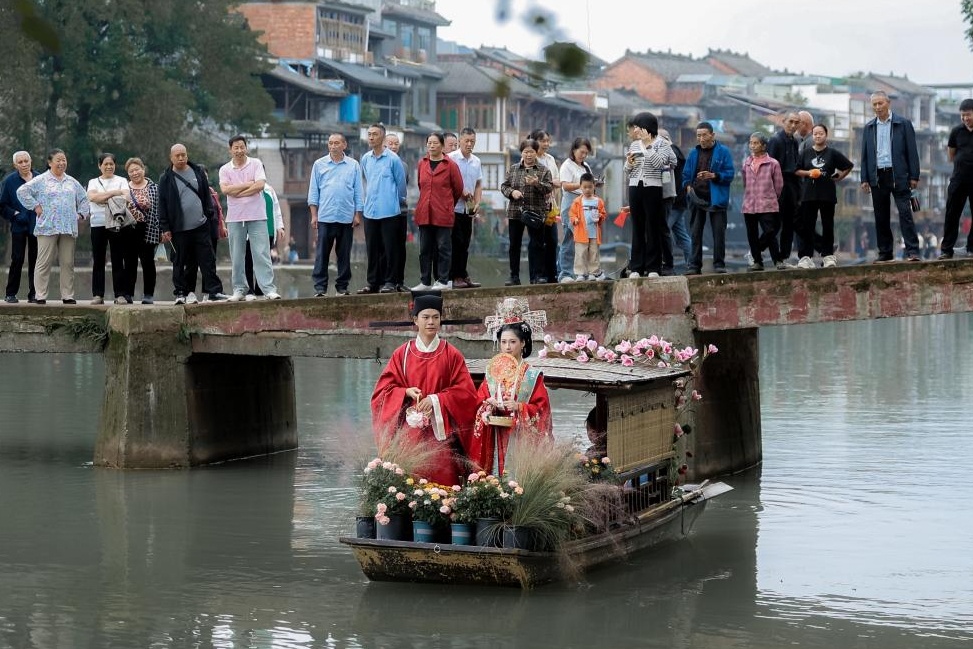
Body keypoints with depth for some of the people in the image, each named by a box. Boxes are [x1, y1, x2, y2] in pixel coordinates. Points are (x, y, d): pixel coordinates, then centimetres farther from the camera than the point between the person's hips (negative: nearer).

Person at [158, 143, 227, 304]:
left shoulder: (197, 172, 10)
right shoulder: (166, 179, 1)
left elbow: (206, 195, 16)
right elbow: (162, 205, 1)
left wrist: (210, 215, 9)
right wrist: (165, 228, -4)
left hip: (200, 225, 2)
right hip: (179, 229, -2)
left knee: (208, 260, -1)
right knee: (180, 262, 4)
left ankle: (215, 291, 0)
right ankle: (181, 293, 11)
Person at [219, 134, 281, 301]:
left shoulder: (256, 164, 4)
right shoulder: (225, 169, 7)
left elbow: (260, 185, -9)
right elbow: (225, 189, -9)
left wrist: (237, 192, -7)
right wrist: (248, 184, -8)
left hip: (256, 216, -2)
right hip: (235, 217, 2)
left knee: (262, 253, -5)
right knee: (237, 256, 5)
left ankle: (269, 289, -8)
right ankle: (239, 290, 12)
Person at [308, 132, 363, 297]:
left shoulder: (353, 165, 8)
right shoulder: (319, 164, 7)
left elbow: (358, 192, 9)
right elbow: (313, 191, 8)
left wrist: (357, 215, 2)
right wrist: (314, 215, 1)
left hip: (347, 217, 1)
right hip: (325, 217, -1)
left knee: (344, 254, 5)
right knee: (322, 254, -4)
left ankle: (342, 286, 12)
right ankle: (320, 287, -3)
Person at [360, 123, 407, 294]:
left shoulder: (393, 158, -6)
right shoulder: (365, 159, 9)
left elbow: (401, 182, 3)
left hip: (389, 211, -5)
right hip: (370, 211, 5)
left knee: (390, 248, -1)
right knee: (372, 249, 8)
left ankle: (389, 281, 4)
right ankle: (372, 282, 13)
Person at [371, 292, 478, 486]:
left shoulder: (451, 355, 3)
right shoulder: (402, 354, 6)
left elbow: (466, 392, 0)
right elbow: (383, 390, 5)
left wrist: (436, 400, -13)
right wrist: (406, 393, -14)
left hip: (441, 434, -1)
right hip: (409, 433, 1)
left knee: (442, 483, -5)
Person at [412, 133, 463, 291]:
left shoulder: (450, 165, -3)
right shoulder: (422, 164, 10)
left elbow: (458, 189, 5)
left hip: (443, 214, -5)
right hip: (424, 213, 5)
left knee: (443, 248, -1)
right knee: (425, 249, 7)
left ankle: (443, 281, 4)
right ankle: (425, 281, 13)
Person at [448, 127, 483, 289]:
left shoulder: (476, 161, 13)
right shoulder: (451, 158, -7)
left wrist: (477, 203, 5)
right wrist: (461, 192, -15)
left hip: (468, 209, 6)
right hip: (454, 207, -6)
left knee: (464, 244, 9)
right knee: (456, 243, -6)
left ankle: (463, 276, 14)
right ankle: (455, 277, -3)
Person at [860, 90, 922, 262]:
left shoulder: (903, 124, 2)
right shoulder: (869, 128, 12)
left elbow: (912, 151, 0)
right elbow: (864, 155, 13)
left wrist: (914, 176, -6)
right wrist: (865, 179, 5)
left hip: (898, 176, -4)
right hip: (877, 177, 4)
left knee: (905, 213, -10)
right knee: (881, 217, 6)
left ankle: (912, 251, -12)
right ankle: (885, 253, 12)